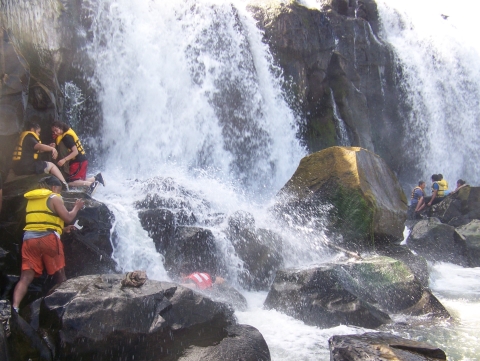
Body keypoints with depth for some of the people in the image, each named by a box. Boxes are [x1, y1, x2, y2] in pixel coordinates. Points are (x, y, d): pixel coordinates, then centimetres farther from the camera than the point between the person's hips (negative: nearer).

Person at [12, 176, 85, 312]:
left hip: (29, 238, 5)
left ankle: (14, 307, -19)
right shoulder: (54, 198, 3)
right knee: (59, 274, 8)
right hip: (48, 238, -5)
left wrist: (62, 229, 29)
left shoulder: (31, 199, 24)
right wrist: (77, 207, 17)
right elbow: (68, 218, -1)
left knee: (26, 277, -2)